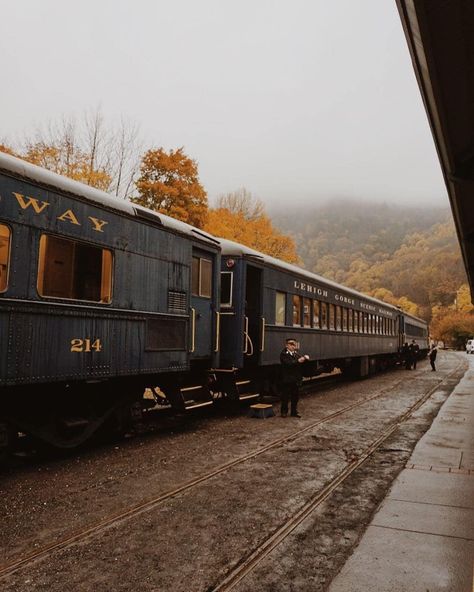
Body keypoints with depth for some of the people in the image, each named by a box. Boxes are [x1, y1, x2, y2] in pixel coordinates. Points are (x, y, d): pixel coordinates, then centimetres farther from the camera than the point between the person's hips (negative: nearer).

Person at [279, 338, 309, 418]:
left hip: (296, 379, 6)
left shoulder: (296, 353, 11)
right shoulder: (283, 354, -10)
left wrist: (305, 358, -13)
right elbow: (287, 363, -24)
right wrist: (298, 361, -33)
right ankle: (284, 411, 16)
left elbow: (300, 360, 7)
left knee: (295, 396, 12)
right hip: (287, 379, -6)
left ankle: (294, 412, 22)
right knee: (285, 396, 4)